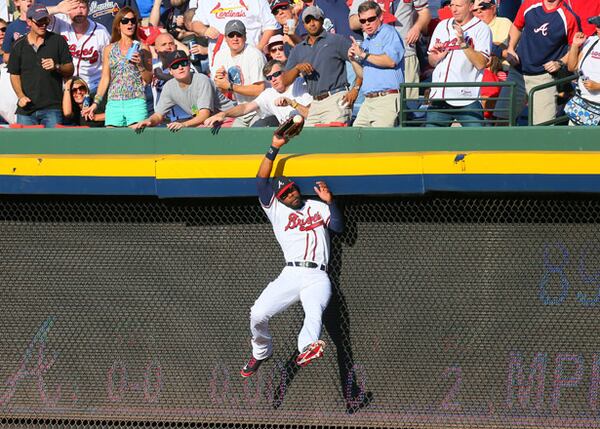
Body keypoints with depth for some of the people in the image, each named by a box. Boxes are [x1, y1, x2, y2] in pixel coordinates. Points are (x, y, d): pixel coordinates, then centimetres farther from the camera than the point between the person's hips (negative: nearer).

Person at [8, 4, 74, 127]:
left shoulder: (57, 41, 6)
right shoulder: (19, 46, 10)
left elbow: (70, 70, 6)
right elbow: (14, 75, 12)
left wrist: (57, 67, -15)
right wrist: (21, 96, -4)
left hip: (52, 108, -2)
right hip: (27, 108, 2)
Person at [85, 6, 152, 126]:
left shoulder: (142, 48, 8)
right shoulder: (109, 49, 14)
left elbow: (149, 80, 8)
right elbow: (105, 79, 14)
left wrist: (140, 64, -9)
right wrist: (96, 103, 6)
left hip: (136, 102, -2)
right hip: (114, 102, 2)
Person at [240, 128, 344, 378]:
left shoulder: (318, 207, 21)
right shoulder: (276, 210, 17)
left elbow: (338, 227, 7)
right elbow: (261, 181, 6)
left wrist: (330, 201, -8)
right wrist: (274, 149, 1)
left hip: (317, 278, -1)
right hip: (290, 275, 1)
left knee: (314, 313, -30)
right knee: (258, 315, -11)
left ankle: (307, 348, -58)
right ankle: (261, 353, 16)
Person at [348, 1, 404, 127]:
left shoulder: (388, 33, -1)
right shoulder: (366, 42, 24)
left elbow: (391, 61, -17)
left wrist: (363, 55, -9)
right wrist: (353, 60, 9)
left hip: (387, 98, -9)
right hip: (369, 100, 9)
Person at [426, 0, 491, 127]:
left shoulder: (481, 29, -1)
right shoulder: (442, 26, 16)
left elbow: (481, 63, -11)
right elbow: (431, 62, 22)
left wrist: (464, 44, -19)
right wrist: (436, 57, -1)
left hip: (467, 100, -5)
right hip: (439, 97, 5)